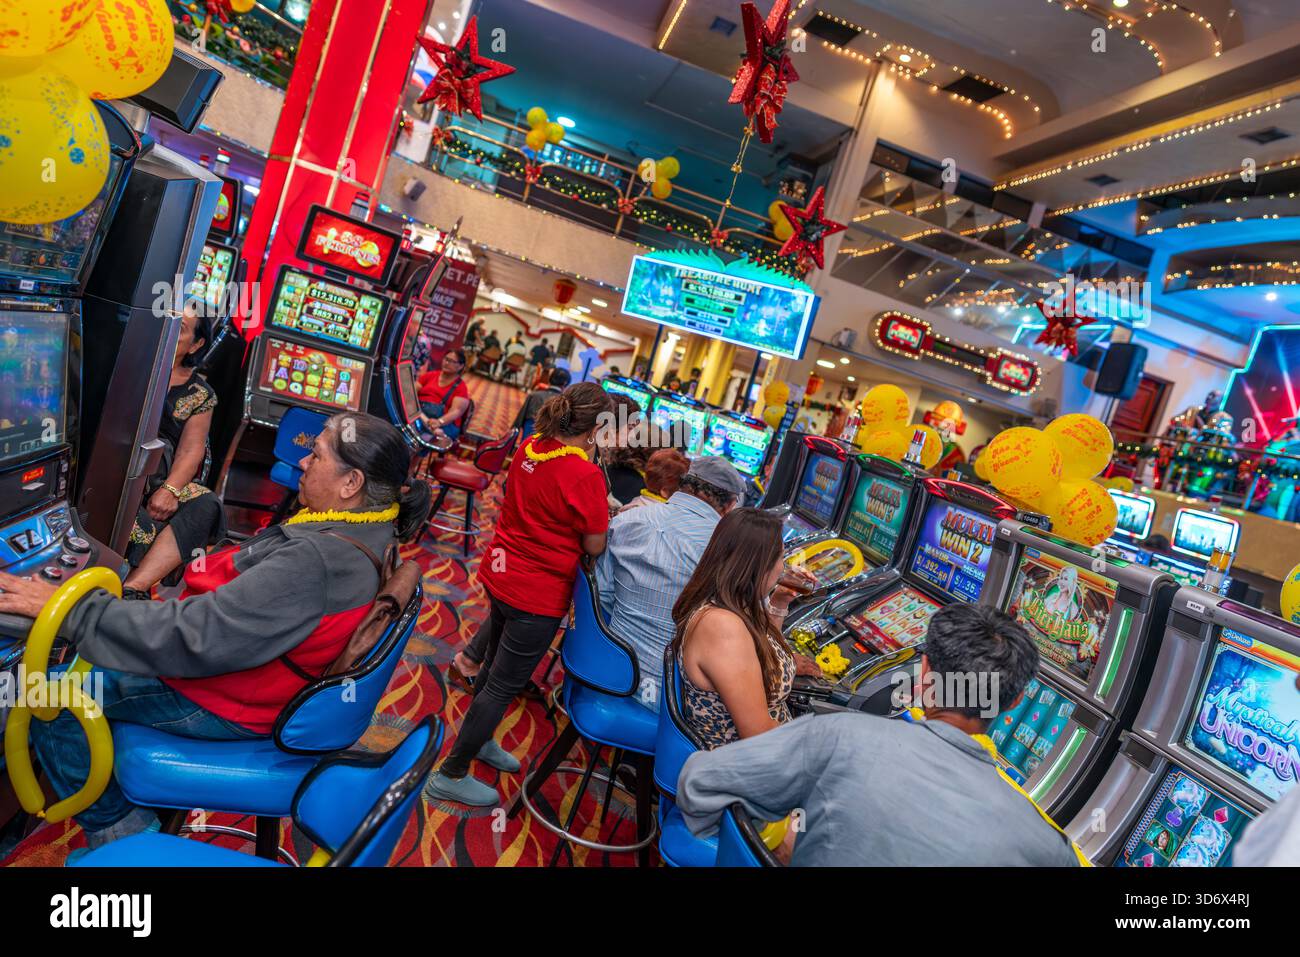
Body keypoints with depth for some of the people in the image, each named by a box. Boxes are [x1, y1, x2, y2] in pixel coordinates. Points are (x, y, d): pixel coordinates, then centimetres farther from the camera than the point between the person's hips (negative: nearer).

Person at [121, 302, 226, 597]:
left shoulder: (200, 394, 10)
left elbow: (191, 450, 1)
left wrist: (170, 489, -19)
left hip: (161, 477, 1)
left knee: (206, 507, -30)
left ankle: (130, 588, -39)